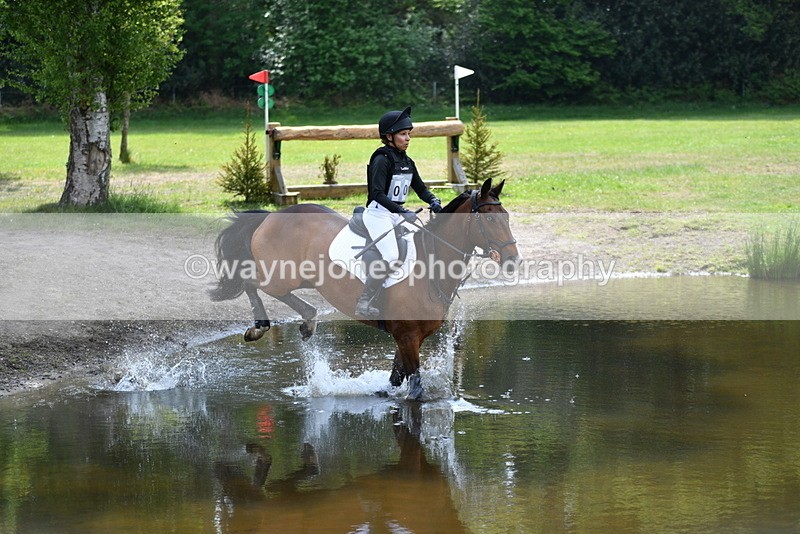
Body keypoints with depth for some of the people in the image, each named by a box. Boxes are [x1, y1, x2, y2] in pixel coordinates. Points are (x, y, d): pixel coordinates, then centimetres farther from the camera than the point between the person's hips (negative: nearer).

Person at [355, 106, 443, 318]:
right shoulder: (382, 160, -14)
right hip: (378, 213, -9)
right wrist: (402, 212, -34)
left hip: (398, 215, 9)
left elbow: (420, 188, 18)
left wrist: (433, 201, -5)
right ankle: (363, 303, -20)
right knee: (391, 256, -25)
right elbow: (378, 193, -24)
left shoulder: (407, 162, 11)